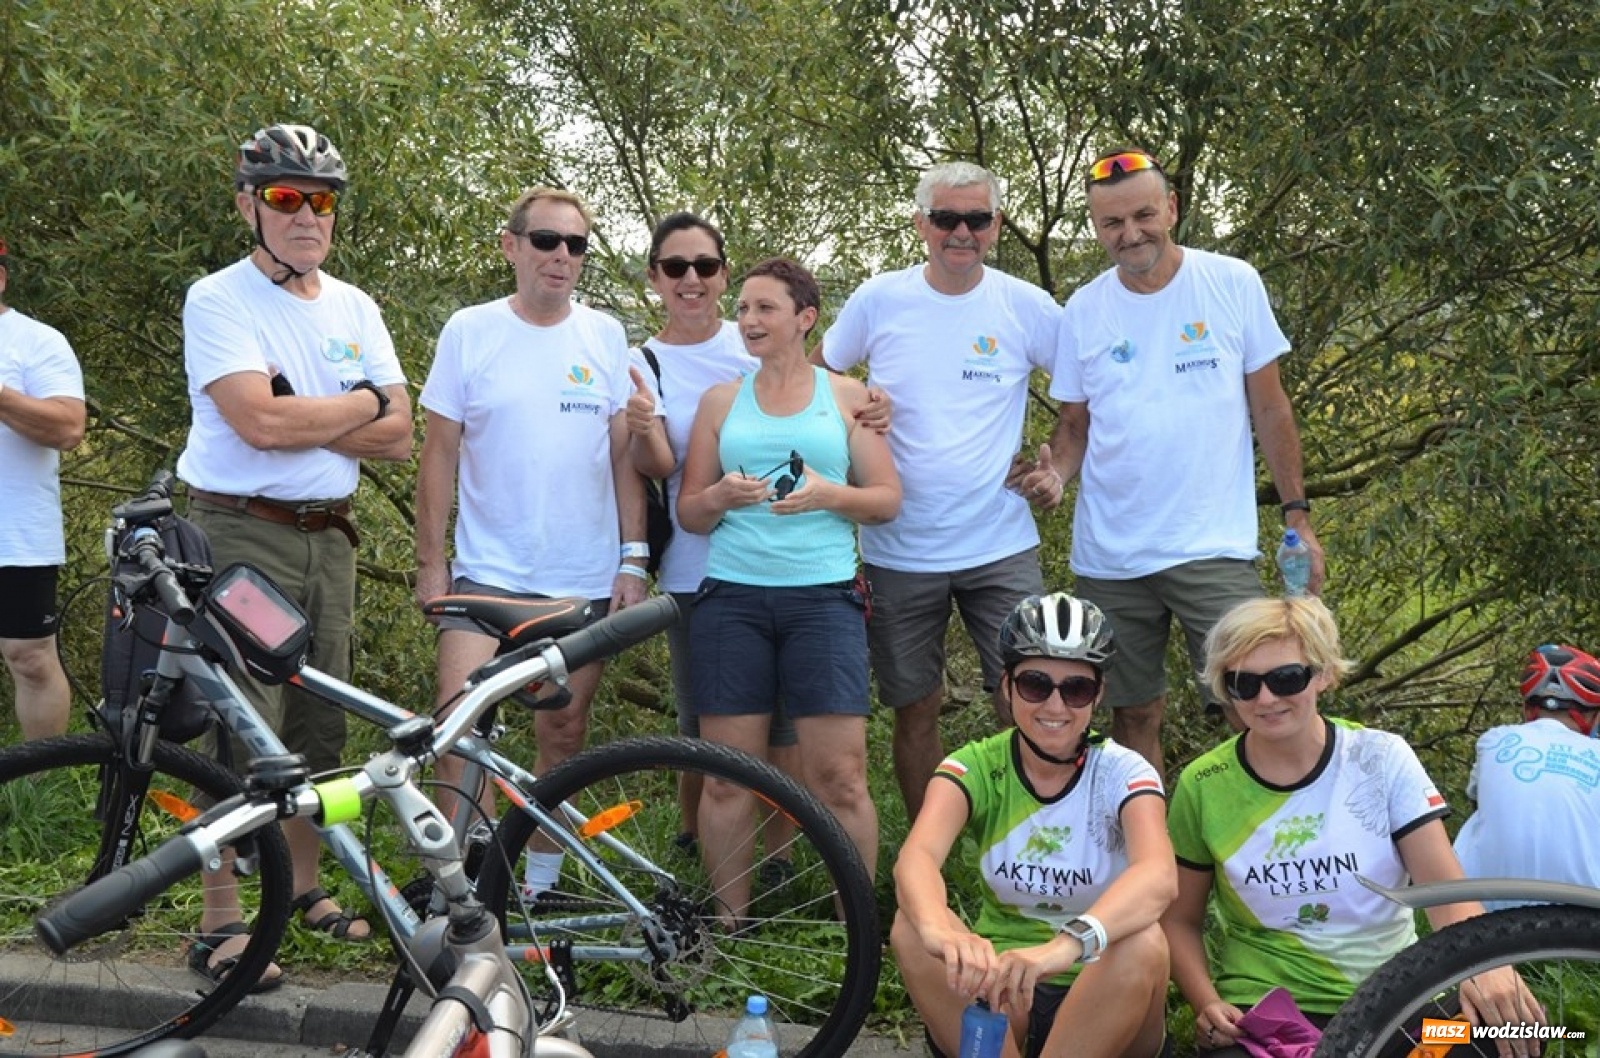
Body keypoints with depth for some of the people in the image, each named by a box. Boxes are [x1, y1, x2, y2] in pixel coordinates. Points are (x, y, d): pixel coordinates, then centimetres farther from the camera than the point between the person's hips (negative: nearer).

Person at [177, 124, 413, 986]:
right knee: (244, 729, -7)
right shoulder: (218, 300, -7)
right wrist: (362, 404, -8)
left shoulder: (354, 308, 10)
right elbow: (260, 424, -21)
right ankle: (219, 923, 1)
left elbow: (397, 439, 2)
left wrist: (301, 417, -12)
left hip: (329, 535, 6)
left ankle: (303, 886, 27)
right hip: (243, 534, -6)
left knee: (318, 723, 12)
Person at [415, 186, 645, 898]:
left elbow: (624, 455, 6)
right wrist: (430, 560, -2)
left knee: (564, 732, 9)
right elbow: (440, 452, 2)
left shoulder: (606, 337, 4)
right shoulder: (469, 332, 0)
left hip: (585, 576, 2)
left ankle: (541, 879, 24)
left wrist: (633, 558, 1)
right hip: (487, 569, -2)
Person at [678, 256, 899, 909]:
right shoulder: (721, 401, 13)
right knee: (726, 777, 1)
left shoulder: (846, 396, 9)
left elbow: (887, 498, 6)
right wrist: (720, 496, -10)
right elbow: (688, 513, 13)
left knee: (839, 776, -7)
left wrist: (827, 494, -13)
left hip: (824, 597, -1)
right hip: (731, 597, 2)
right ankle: (730, 924, 14)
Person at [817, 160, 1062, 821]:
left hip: (1001, 548, -1)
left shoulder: (1027, 307, -1)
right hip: (898, 552, 1)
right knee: (915, 713, 10)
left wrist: (1060, 469, -1)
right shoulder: (879, 300, 0)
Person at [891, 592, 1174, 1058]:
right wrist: (939, 928, -51)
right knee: (911, 928, -26)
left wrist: (1069, 942, -52)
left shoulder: (1121, 772, -9)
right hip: (998, 990, 1)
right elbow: (916, 857, -26)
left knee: (1144, 943, -33)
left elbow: (1159, 874, -31)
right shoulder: (976, 767, -5)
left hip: (1109, 1000, -1)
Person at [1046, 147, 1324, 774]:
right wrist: (1055, 472, -11)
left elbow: (1269, 406, 3)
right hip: (1109, 555, 3)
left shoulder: (1233, 284, -1)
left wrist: (1297, 515, 0)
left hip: (1213, 548, -2)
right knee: (1134, 716, 10)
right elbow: (1075, 425, 11)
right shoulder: (1083, 310, 4)